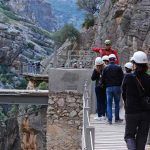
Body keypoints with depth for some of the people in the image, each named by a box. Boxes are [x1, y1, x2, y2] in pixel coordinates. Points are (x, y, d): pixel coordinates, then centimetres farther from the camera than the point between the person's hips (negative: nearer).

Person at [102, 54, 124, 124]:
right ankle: (117, 118, 16)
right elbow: (122, 78, -3)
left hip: (108, 87, 1)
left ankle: (109, 119, 0)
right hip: (117, 87, -1)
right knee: (117, 103, 11)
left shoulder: (106, 68, 0)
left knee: (109, 104, 5)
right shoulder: (118, 68, -5)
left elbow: (103, 79, 2)